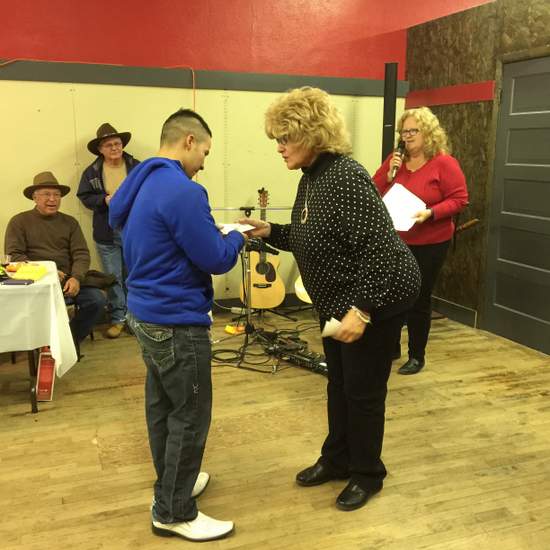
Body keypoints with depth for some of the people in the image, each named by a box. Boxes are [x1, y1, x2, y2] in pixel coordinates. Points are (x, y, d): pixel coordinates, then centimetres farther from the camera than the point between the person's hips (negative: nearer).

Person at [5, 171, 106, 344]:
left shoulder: (69, 222, 14)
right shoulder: (19, 221, 7)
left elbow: (81, 254, 6)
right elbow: (13, 255, -2)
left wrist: (76, 278, -15)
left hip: (67, 280, 3)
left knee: (97, 300, -21)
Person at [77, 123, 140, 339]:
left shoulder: (137, 167, -3)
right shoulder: (92, 171, 1)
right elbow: (84, 197, 3)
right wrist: (104, 199, -13)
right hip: (107, 234, 1)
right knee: (113, 278, 8)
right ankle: (118, 318, 19)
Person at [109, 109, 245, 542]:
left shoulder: (141, 184, 8)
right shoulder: (183, 191, -22)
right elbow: (217, 260, -20)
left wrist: (213, 233, 13)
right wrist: (236, 237, 2)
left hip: (146, 312, 10)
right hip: (176, 321, -10)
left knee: (162, 404, 20)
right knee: (190, 415, 2)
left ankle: (172, 484, 37)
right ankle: (174, 513, 15)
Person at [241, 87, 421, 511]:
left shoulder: (346, 177, -26)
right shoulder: (311, 177, 5)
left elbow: (379, 246, -29)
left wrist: (362, 309, -31)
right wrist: (270, 232, 0)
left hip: (376, 300, -10)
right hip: (338, 300, 10)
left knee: (363, 389, 5)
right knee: (339, 382, 20)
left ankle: (367, 474, 26)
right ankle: (337, 459, 38)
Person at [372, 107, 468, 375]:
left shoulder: (444, 163, -9)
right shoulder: (394, 160, 5)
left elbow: (459, 199, -11)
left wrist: (431, 213, -25)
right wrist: (390, 174, -12)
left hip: (429, 244, -4)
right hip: (394, 242, 5)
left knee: (419, 299, 5)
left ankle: (417, 356, 21)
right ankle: (392, 348, 29)